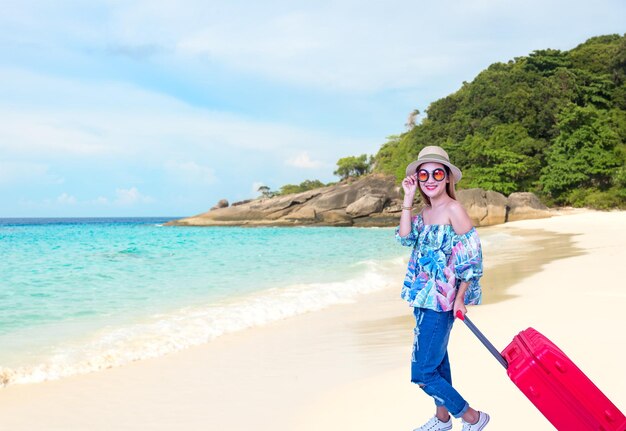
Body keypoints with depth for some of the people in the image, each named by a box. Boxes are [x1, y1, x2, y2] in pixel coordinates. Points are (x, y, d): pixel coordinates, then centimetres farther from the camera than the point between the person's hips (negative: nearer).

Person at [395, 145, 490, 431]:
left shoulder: (454, 210, -15)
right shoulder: (424, 211, 9)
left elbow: (472, 257, -15)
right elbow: (405, 238, -6)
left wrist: (460, 298, -14)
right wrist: (408, 199, -8)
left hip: (441, 301, -8)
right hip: (423, 297, 8)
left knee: (422, 373, -6)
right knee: (437, 359, 20)